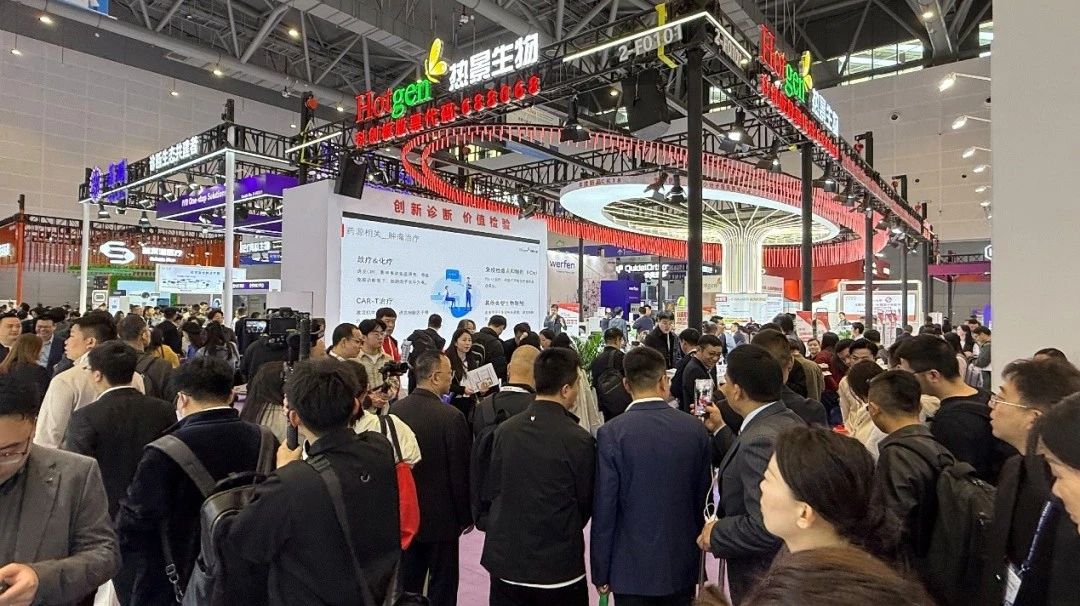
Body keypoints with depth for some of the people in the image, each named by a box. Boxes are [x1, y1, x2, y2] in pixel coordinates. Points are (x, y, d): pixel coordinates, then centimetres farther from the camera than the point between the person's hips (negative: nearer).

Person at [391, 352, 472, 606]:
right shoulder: (451, 416, -22)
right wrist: (467, 515, -2)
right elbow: (461, 472, -16)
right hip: (441, 516, -5)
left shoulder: (395, 410, -6)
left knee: (407, 584, 20)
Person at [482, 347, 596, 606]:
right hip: (559, 567, -3)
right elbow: (586, 501, -5)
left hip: (505, 563, 4)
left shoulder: (505, 430, -7)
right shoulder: (579, 440, -17)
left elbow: (493, 489, 2)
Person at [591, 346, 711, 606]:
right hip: (683, 565, 3)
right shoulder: (695, 428, -6)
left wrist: (601, 572, -1)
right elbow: (702, 499, 2)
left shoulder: (611, 434, -16)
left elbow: (604, 510, -13)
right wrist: (697, 555, 16)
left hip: (632, 568, -3)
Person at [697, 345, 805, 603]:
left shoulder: (761, 438, -30)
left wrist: (716, 534, -18)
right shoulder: (788, 420, 0)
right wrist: (719, 430, 13)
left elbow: (763, 527, -33)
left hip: (762, 579, -9)